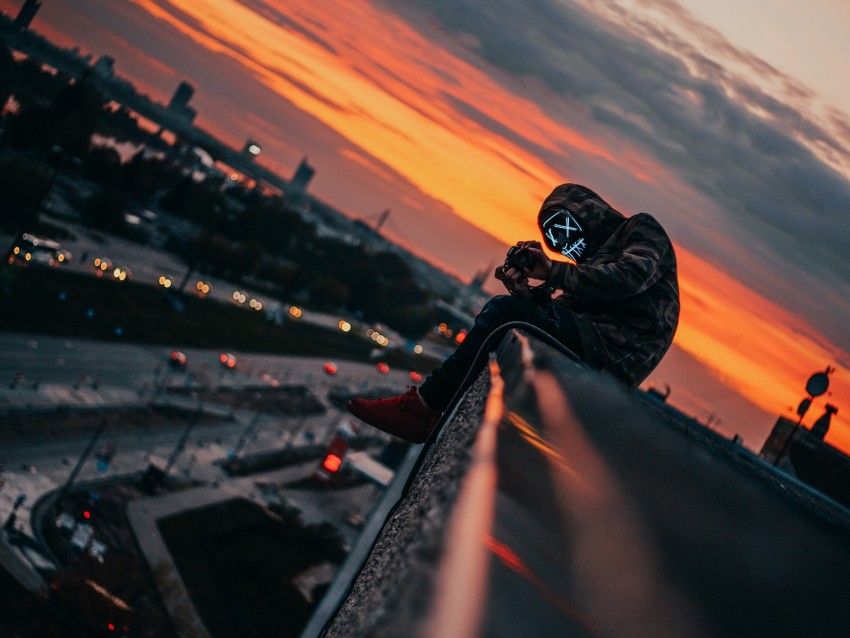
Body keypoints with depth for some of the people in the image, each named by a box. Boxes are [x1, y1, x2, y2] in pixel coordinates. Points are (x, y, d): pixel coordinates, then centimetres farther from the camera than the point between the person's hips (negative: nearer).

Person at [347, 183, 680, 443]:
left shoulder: (642, 229, 6)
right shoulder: (594, 255, 30)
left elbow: (634, 276, -16)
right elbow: (564, 307, 16)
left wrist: (555, 272, -17)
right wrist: (524, 289, -3)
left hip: (618, 349, -9)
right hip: (593, 344, 9)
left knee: (503, 311, -20)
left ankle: (421, 407, -19)